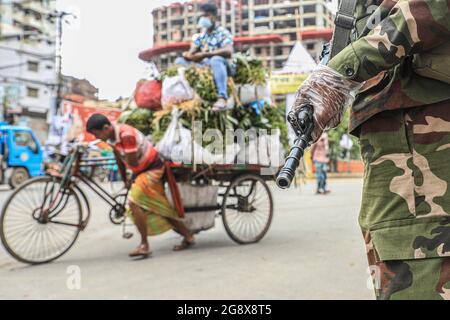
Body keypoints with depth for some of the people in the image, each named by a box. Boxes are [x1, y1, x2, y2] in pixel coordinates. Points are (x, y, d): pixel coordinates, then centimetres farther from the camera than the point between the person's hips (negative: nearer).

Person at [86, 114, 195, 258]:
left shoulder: (126, 134, -28)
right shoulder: (111, 136, -1)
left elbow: (132, 162, -24)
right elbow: (119, 159, 11)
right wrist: (125, 179, 16)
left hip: (152, 168, -10)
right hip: (142, 170, 10)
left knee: (134, 202, -21)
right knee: (159, 207, 13)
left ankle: (144, 245, -13)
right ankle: (188, 237, 24)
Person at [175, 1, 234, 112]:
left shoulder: (223, 33, -3)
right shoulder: (200, 35, 16)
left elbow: (228, 52, -22)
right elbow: (191, 53, 11)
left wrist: (204, 54, -23)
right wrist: (187, 55, -16)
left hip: (220, 66, -6)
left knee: (216, 59, -40)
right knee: (179, 61, -4)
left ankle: (222, 99, -51)